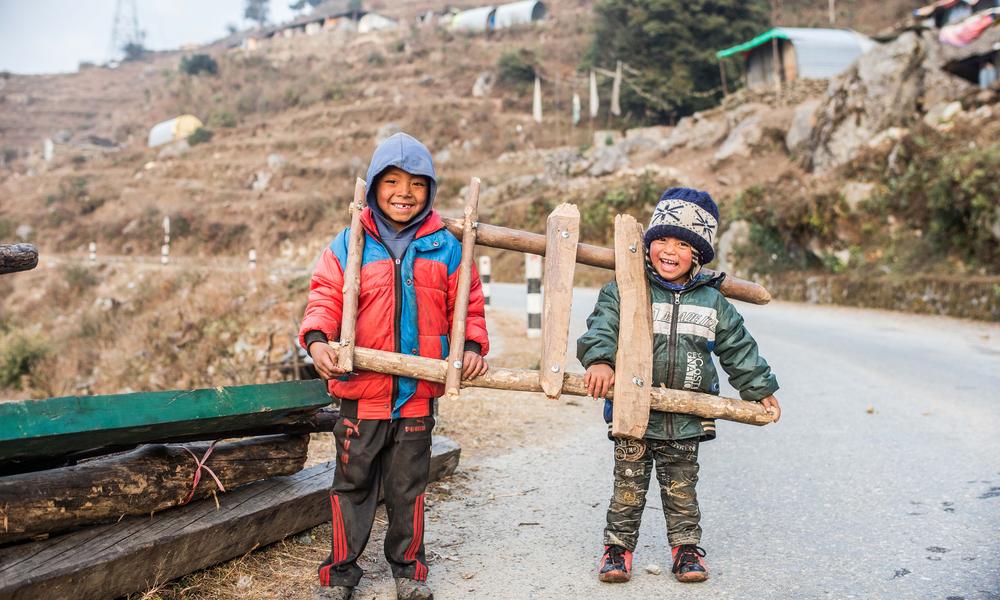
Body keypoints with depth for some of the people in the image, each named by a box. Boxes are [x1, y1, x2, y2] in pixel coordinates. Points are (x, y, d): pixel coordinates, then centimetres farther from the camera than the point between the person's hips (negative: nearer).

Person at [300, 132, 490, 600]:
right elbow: (325, 297, -5)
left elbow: (466, 305, 6)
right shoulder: (349, 244, -1)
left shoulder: (445, 247, 2)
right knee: (353, 483, 12)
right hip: (361, 391, 0)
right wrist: (317, 338, -23)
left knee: (408, 486, 14)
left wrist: (472, 345, -10)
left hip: (418, 393, 1)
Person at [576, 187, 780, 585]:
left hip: (687, 417, 2)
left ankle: (686, 546, 29)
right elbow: (602, 325, -16)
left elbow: (738, 349, 13)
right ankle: (618, 545, 22)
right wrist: (600, 359, -34)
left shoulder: (711, 302, 5)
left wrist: (760, 390, 16)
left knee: (681, 488, 13)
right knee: (628, 486, 8)